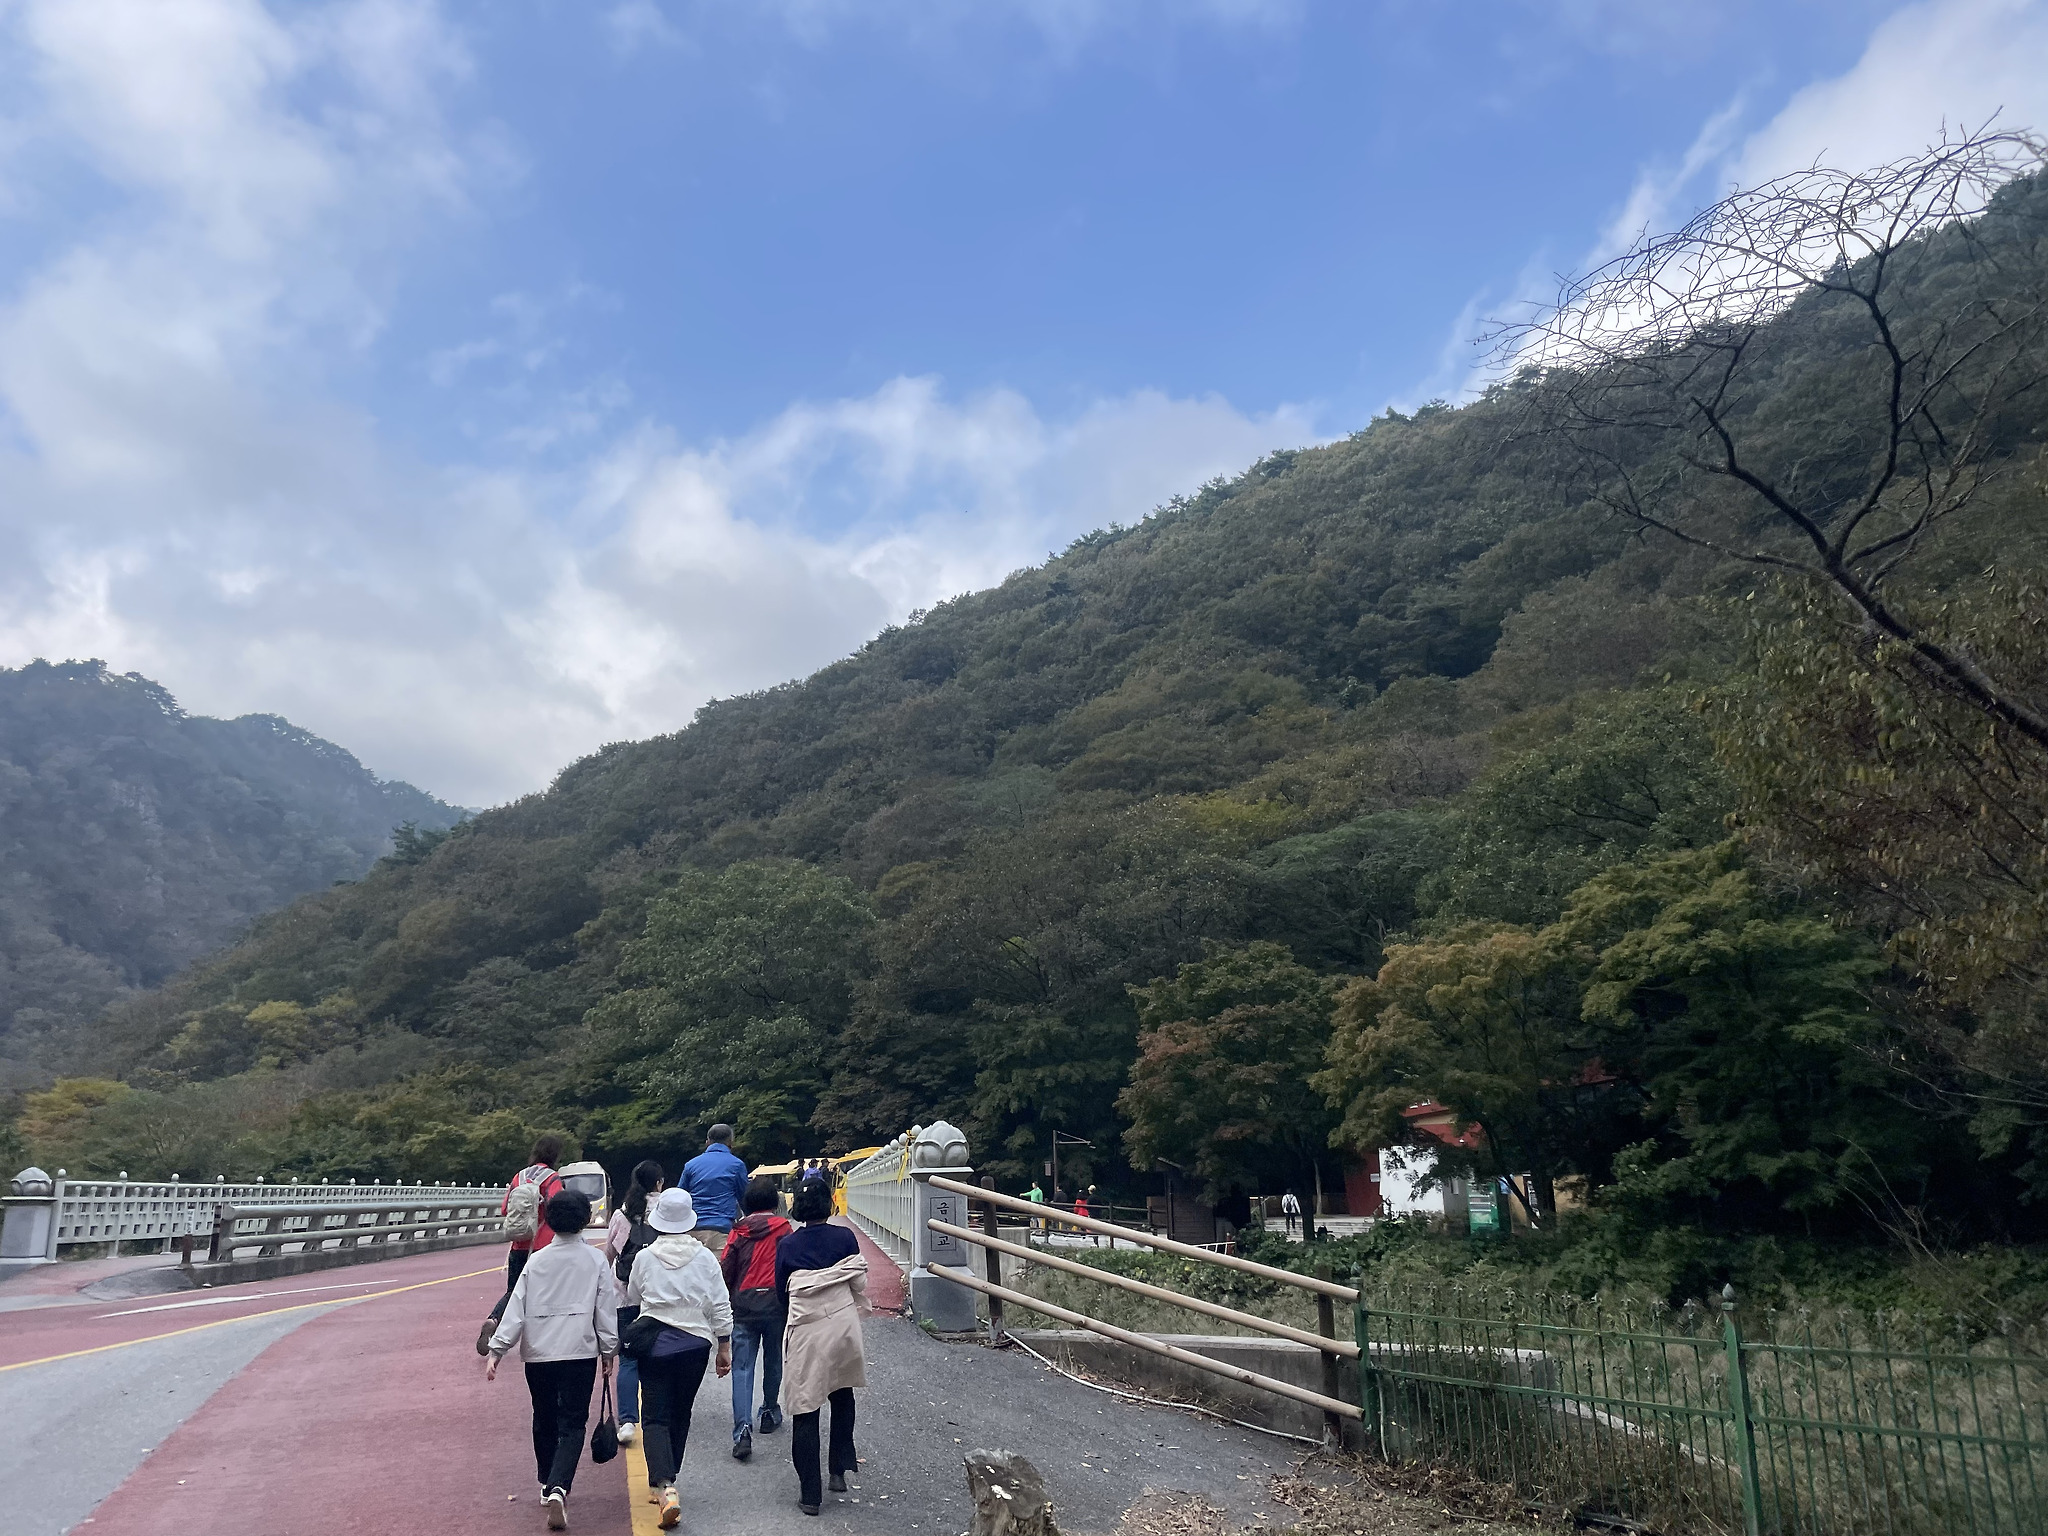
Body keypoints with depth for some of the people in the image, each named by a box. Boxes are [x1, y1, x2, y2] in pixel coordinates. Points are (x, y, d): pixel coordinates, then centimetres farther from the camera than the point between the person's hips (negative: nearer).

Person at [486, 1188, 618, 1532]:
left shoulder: (535, 1262, 1)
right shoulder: (595, 1260, -3)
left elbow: (515, 1307, -3)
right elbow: (606, 1309, -1)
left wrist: (497, 1350, 1)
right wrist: (609, 1349, 9)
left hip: (537, 1353, 2)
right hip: (580, 1353, -2)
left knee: (544, 1421, 20)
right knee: (572, 1425, 0)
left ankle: (548, 1486, 32)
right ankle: (558, 1489, -19)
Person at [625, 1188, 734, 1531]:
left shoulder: (645, 1257, -5)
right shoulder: (705, 1257, -5)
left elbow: (631, 1299, 13)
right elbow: (720, 1306, -2)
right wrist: (724, 1347, 8)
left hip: (654, 1342, -1)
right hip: (695, 1343, 1)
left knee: (655, 1416, 1)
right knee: (680, 1415, 17)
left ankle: (665, 1485, -17)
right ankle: (666, 1483, 28)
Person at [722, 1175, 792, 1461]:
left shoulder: (739, 1232, 3)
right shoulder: (783, 1229, -1)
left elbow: (725, 1270, 4)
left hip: (743, 1305, 1)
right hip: (775, 1303, 0)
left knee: (742, 1368, -2)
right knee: (773, 1361, 19)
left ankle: (743, 1429, -15)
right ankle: (770, 1412, 33)